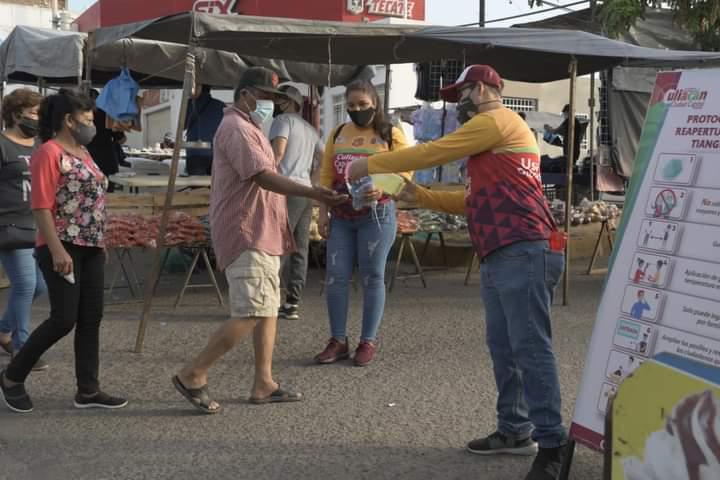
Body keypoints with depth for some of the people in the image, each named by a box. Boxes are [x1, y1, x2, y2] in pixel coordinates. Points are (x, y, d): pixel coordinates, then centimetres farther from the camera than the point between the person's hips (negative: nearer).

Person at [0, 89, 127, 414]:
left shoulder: (82, 152, 17)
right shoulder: (49, 152, -10)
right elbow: (41, 206, -16)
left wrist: (100, 242, 18)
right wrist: (57, 249, -22)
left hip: (91, 247, 9)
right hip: (63, 247, -9)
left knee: (91, 319, 6)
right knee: (64, 319, -7)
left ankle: (88, 390, 12)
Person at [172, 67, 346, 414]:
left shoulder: (250, 128, 21)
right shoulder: (236, 128, -13)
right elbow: (263, 177, -25)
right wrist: (311, 193, -34)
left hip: (261, 234, 11)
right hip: (246, 235, -11)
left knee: (268, 308, 12)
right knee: (250, 314, -14)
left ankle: (263, 385, 17)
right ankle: (192, 376, -6)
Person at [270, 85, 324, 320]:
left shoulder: (283, 121, -1)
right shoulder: (310, 129, 24)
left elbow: (277, 152, -15)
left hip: (287, 189, -8)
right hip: (306, 191, 8)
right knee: (299, 249, 5)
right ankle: (293, 303, 6)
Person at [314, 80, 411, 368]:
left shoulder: (391, 135, 0)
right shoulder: (337, 134, 13)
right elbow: (326, 176, 12)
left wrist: (382, 189, -25)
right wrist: (322, 212, 3)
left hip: (377, 215, -4)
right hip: (341, 216, 4)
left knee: (372, 278, 1)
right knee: (336, 277, 2)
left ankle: (368, 342, 9)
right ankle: (338, 341, 11)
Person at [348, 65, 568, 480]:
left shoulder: (496, 120, -5)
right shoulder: (492, 134, 27)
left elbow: (431, 152, -5)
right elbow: (475, 202, 26)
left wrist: (370, 164, 4)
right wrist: (418, 196, 19)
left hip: (524, 253, -11)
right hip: (502, 256, 11)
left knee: (531, 347, -10)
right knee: (503, 347, 12)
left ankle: (552, 443, -8)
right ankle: (515, 431, 20)